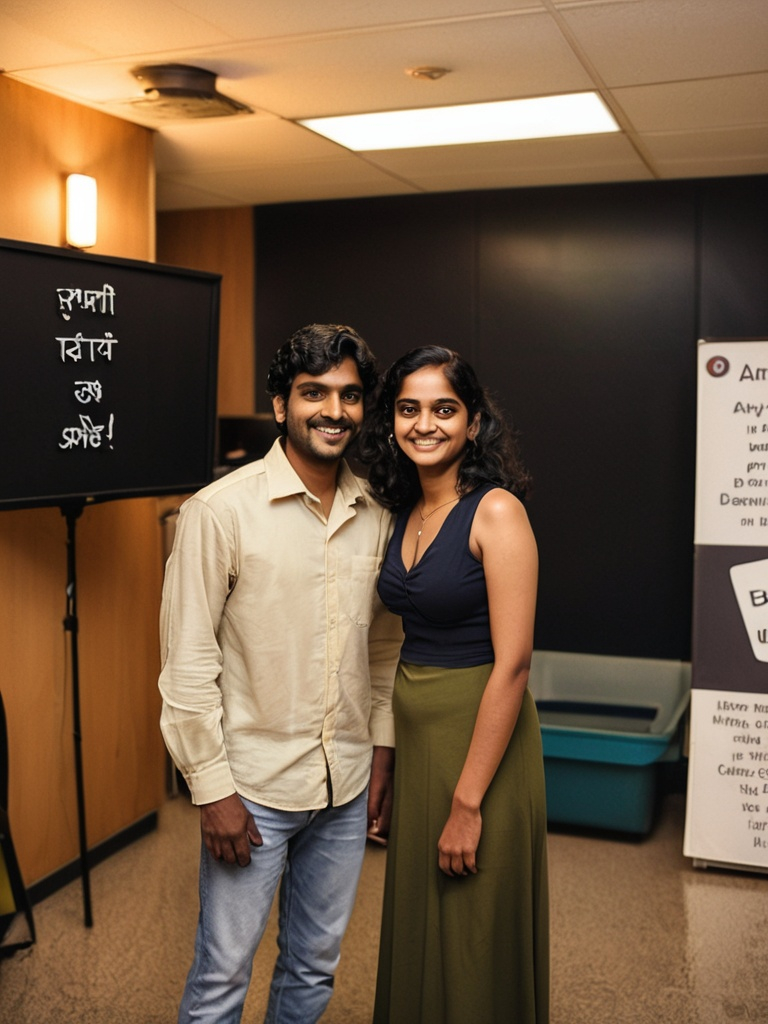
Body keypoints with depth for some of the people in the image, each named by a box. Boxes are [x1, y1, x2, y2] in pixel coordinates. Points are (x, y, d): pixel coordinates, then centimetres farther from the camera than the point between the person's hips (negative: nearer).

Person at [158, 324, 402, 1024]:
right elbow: (188, 662, -13)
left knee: (315, 967, 19)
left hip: (348, 784, 5)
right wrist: (212, 789, -13)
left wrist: (382, 751, 10)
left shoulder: (376, 514, 3)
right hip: (254, 785, -5)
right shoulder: (221, 510, -13)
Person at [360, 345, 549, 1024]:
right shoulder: (404, 514, 7)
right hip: (413, 733, 7)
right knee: (415, 930, 21)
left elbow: (512, 663, -19)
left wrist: (468, 803, -20)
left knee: (473, 947, 8)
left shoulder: (496, 511, -15)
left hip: (481, 739, -7)